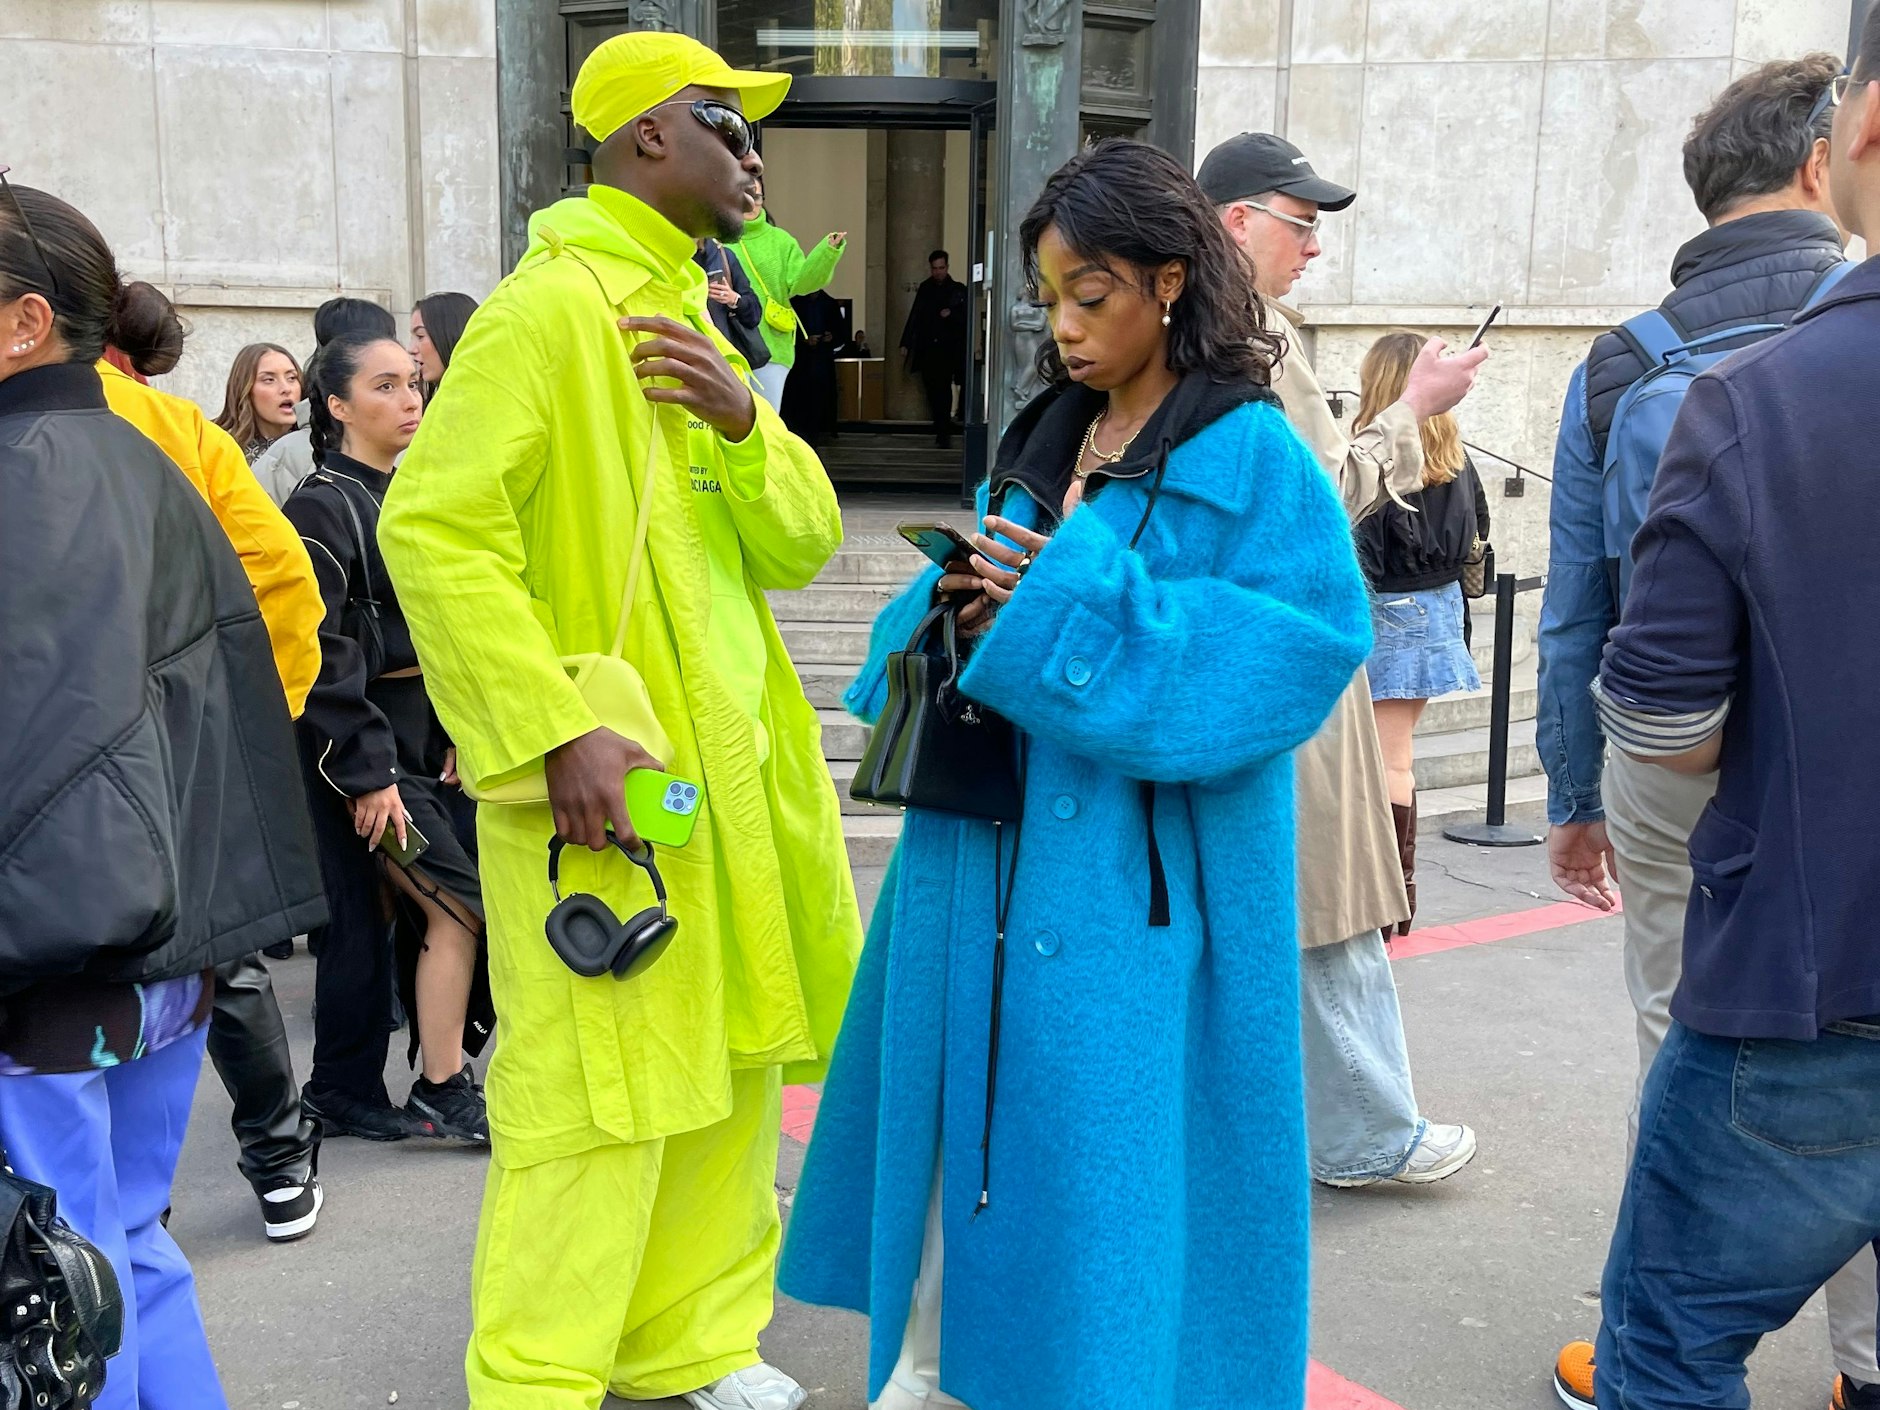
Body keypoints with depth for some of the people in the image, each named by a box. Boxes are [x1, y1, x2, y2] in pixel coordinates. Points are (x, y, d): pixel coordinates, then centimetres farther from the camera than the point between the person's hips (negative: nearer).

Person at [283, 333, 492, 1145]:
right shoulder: (322, 506, -10)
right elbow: (319, 654, -17)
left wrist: (458, 732, 8)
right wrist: (366, 771, -20)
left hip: (422, 738, 8)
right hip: (359, 748, -8)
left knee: (419, 916, 9)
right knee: (460, 903, -9)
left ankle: (347, 1093, 20)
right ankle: (445, 1090, 2)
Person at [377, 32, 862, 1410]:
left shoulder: (695, 326, 17)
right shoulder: (553, 304, -10)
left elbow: (803, 545, 11)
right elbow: (435, 528, -19)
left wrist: (745, 419, -8)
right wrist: (559, 731, -24)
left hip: (733, 772, 9)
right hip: (611, 780, -9)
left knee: (734, 1064, 15)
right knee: (605, 1094, -3)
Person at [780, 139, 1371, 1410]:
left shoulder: (1252, 456, -8)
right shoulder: (1042, 441, 13)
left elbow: (1308, 640, -18)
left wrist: (1084, 601, -22)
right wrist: (959, 607, -6)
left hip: (1133, 878, -6)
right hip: (993, 852, 7)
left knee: (1105, 1138, 2)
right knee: (966, 1105, 13)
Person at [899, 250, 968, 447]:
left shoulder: (958, 290, 3)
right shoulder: (925, 288, 12)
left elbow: (966, 318, 2)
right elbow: (914, 317, 12)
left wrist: (951, 315, -17)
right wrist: (905, 344, 8)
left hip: (948, 349, -3)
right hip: (927, 349, 3)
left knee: (943, 390, -11)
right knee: (932, 391, 3)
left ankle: (944, 432, -10)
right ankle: (942, 430, 11)